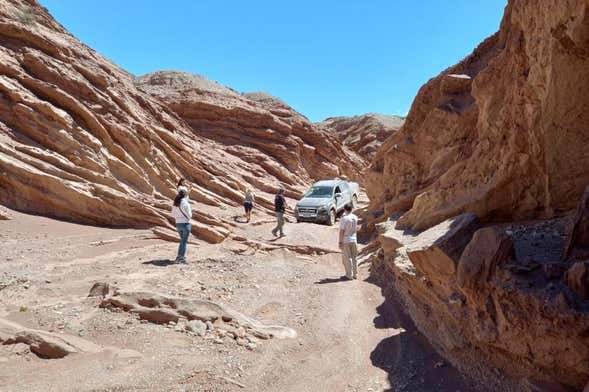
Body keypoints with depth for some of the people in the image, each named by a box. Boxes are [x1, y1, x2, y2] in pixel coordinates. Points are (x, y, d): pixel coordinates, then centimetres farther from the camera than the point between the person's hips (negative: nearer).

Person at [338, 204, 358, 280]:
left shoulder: (344, 219, -17)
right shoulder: (355, 218, 2)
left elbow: (342, 232, -18)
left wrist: (340, 242, -13)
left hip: (346, 241, -6)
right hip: (354, 240, 6)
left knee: (347, 259, 3)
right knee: (354, 257, 15)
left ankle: (349, 275, 9)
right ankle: (355, 274, 22)